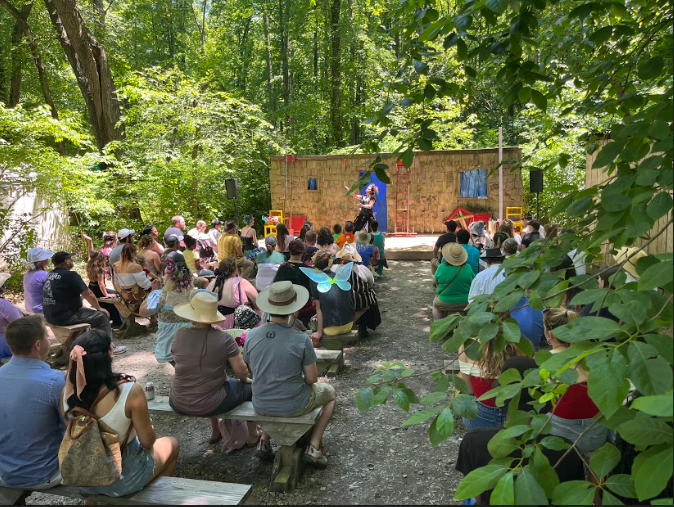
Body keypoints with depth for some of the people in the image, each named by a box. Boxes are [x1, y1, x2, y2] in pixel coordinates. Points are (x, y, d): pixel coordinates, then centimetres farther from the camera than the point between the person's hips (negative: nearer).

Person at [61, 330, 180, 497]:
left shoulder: (68, 392, -16)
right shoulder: (131, 392, -31)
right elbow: (148, 442, -18)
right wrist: (148, 428, 4)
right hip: (123, 480, -4)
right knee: (172, 444, 24)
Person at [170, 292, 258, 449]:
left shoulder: (179, 334, -11)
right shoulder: (223, 338, -19)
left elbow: (178, 361, 7)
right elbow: (241, 370, -14)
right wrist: (245, 380, 9)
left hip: (178, 404, 4)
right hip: (210, 405, -4)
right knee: (250, 387, 22)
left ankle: (215, 432, 50)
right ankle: (252, 436, 37)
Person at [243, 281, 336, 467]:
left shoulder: (251, 336, -11)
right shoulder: (301, 340, -22)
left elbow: (254, 370, 4)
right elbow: (312, 379, -12)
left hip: (260, 406, 4)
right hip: (293, 406, -4)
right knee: (329, 392, 25)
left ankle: (264, 439, 30)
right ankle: (313, 446, 16)